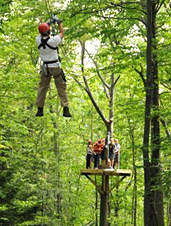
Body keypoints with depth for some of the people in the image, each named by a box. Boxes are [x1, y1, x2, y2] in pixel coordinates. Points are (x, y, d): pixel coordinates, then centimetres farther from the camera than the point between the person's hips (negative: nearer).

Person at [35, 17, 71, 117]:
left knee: (42, 87, 14)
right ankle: (66, 109, -2)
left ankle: (40, 109, 12)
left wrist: (50, 22, 18)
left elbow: (42, 32, 14)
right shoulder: (53, 40, -20)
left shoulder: (38, 40, -9)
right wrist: (59, 23, 12)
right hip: (56, 67, -3)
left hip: (45, 67, 4)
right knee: (62, 88, 4)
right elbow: (62, 33, -1)